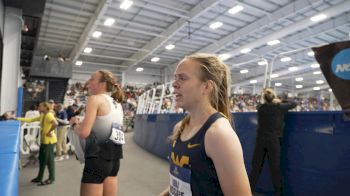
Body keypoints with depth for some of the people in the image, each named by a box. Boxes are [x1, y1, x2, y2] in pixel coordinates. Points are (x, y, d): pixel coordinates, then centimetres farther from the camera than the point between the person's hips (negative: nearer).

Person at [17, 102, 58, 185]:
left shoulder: (49, 115, -18)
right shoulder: (42, 116, 11)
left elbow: (55, 124, -36)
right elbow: (30, 120, 15)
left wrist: (49, 132, -24)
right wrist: (18, 118, 11)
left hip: (49, 140, -9)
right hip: (44, 140, 9)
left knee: (49, 159, 0)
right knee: (42, 159, 17)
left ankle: (51, 178, 13)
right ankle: (39, 177, 31)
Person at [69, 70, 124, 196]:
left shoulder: (95, 99, -9)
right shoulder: (117, 104, 14)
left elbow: (84, 133, -17)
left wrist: (74, 124, 3)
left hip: (98, 158, -8)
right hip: (114, 158, 8)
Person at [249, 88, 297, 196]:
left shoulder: (260, 107, 2)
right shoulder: (279, 107, -4)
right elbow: (294, 104, 11)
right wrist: (281, 102, 21)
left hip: (261, 139, 2)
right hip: (274, 140, -2)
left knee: (256, 166, 9)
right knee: (275, 168, 7)